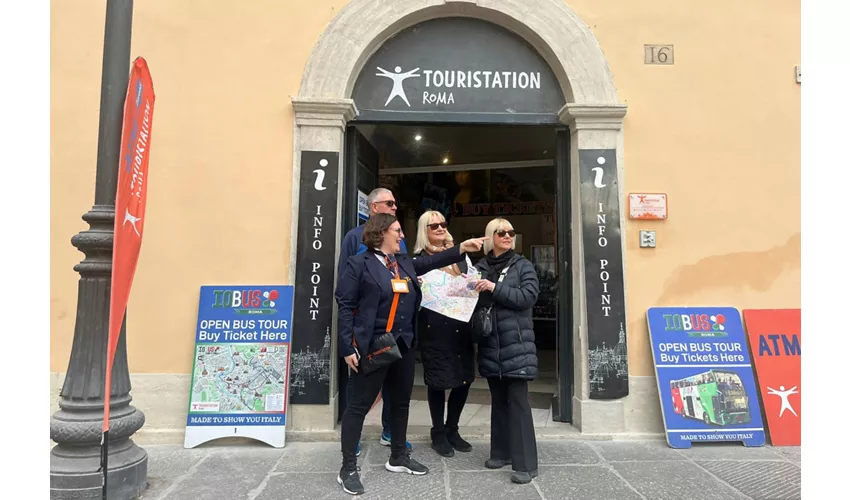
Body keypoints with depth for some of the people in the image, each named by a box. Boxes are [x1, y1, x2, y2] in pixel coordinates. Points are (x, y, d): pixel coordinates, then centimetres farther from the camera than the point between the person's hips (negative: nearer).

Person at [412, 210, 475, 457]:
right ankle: (438, 434, 24)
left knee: (464, 378, 8)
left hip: (461, 325, 5)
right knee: (437, 381, 4)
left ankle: (452, 430, 29)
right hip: (434, 328, -4)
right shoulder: (418, 259, 1)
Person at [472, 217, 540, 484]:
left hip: (516, 343, -3)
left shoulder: (522, 265, 2)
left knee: (518, 401, -3)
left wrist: (495, 288, -15)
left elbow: (529, 296, -10)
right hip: (490, 344, 3)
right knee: (498, 400, 14)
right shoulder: (480, 267, 8)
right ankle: (501, 452, 27)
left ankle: (526, 463, 5)